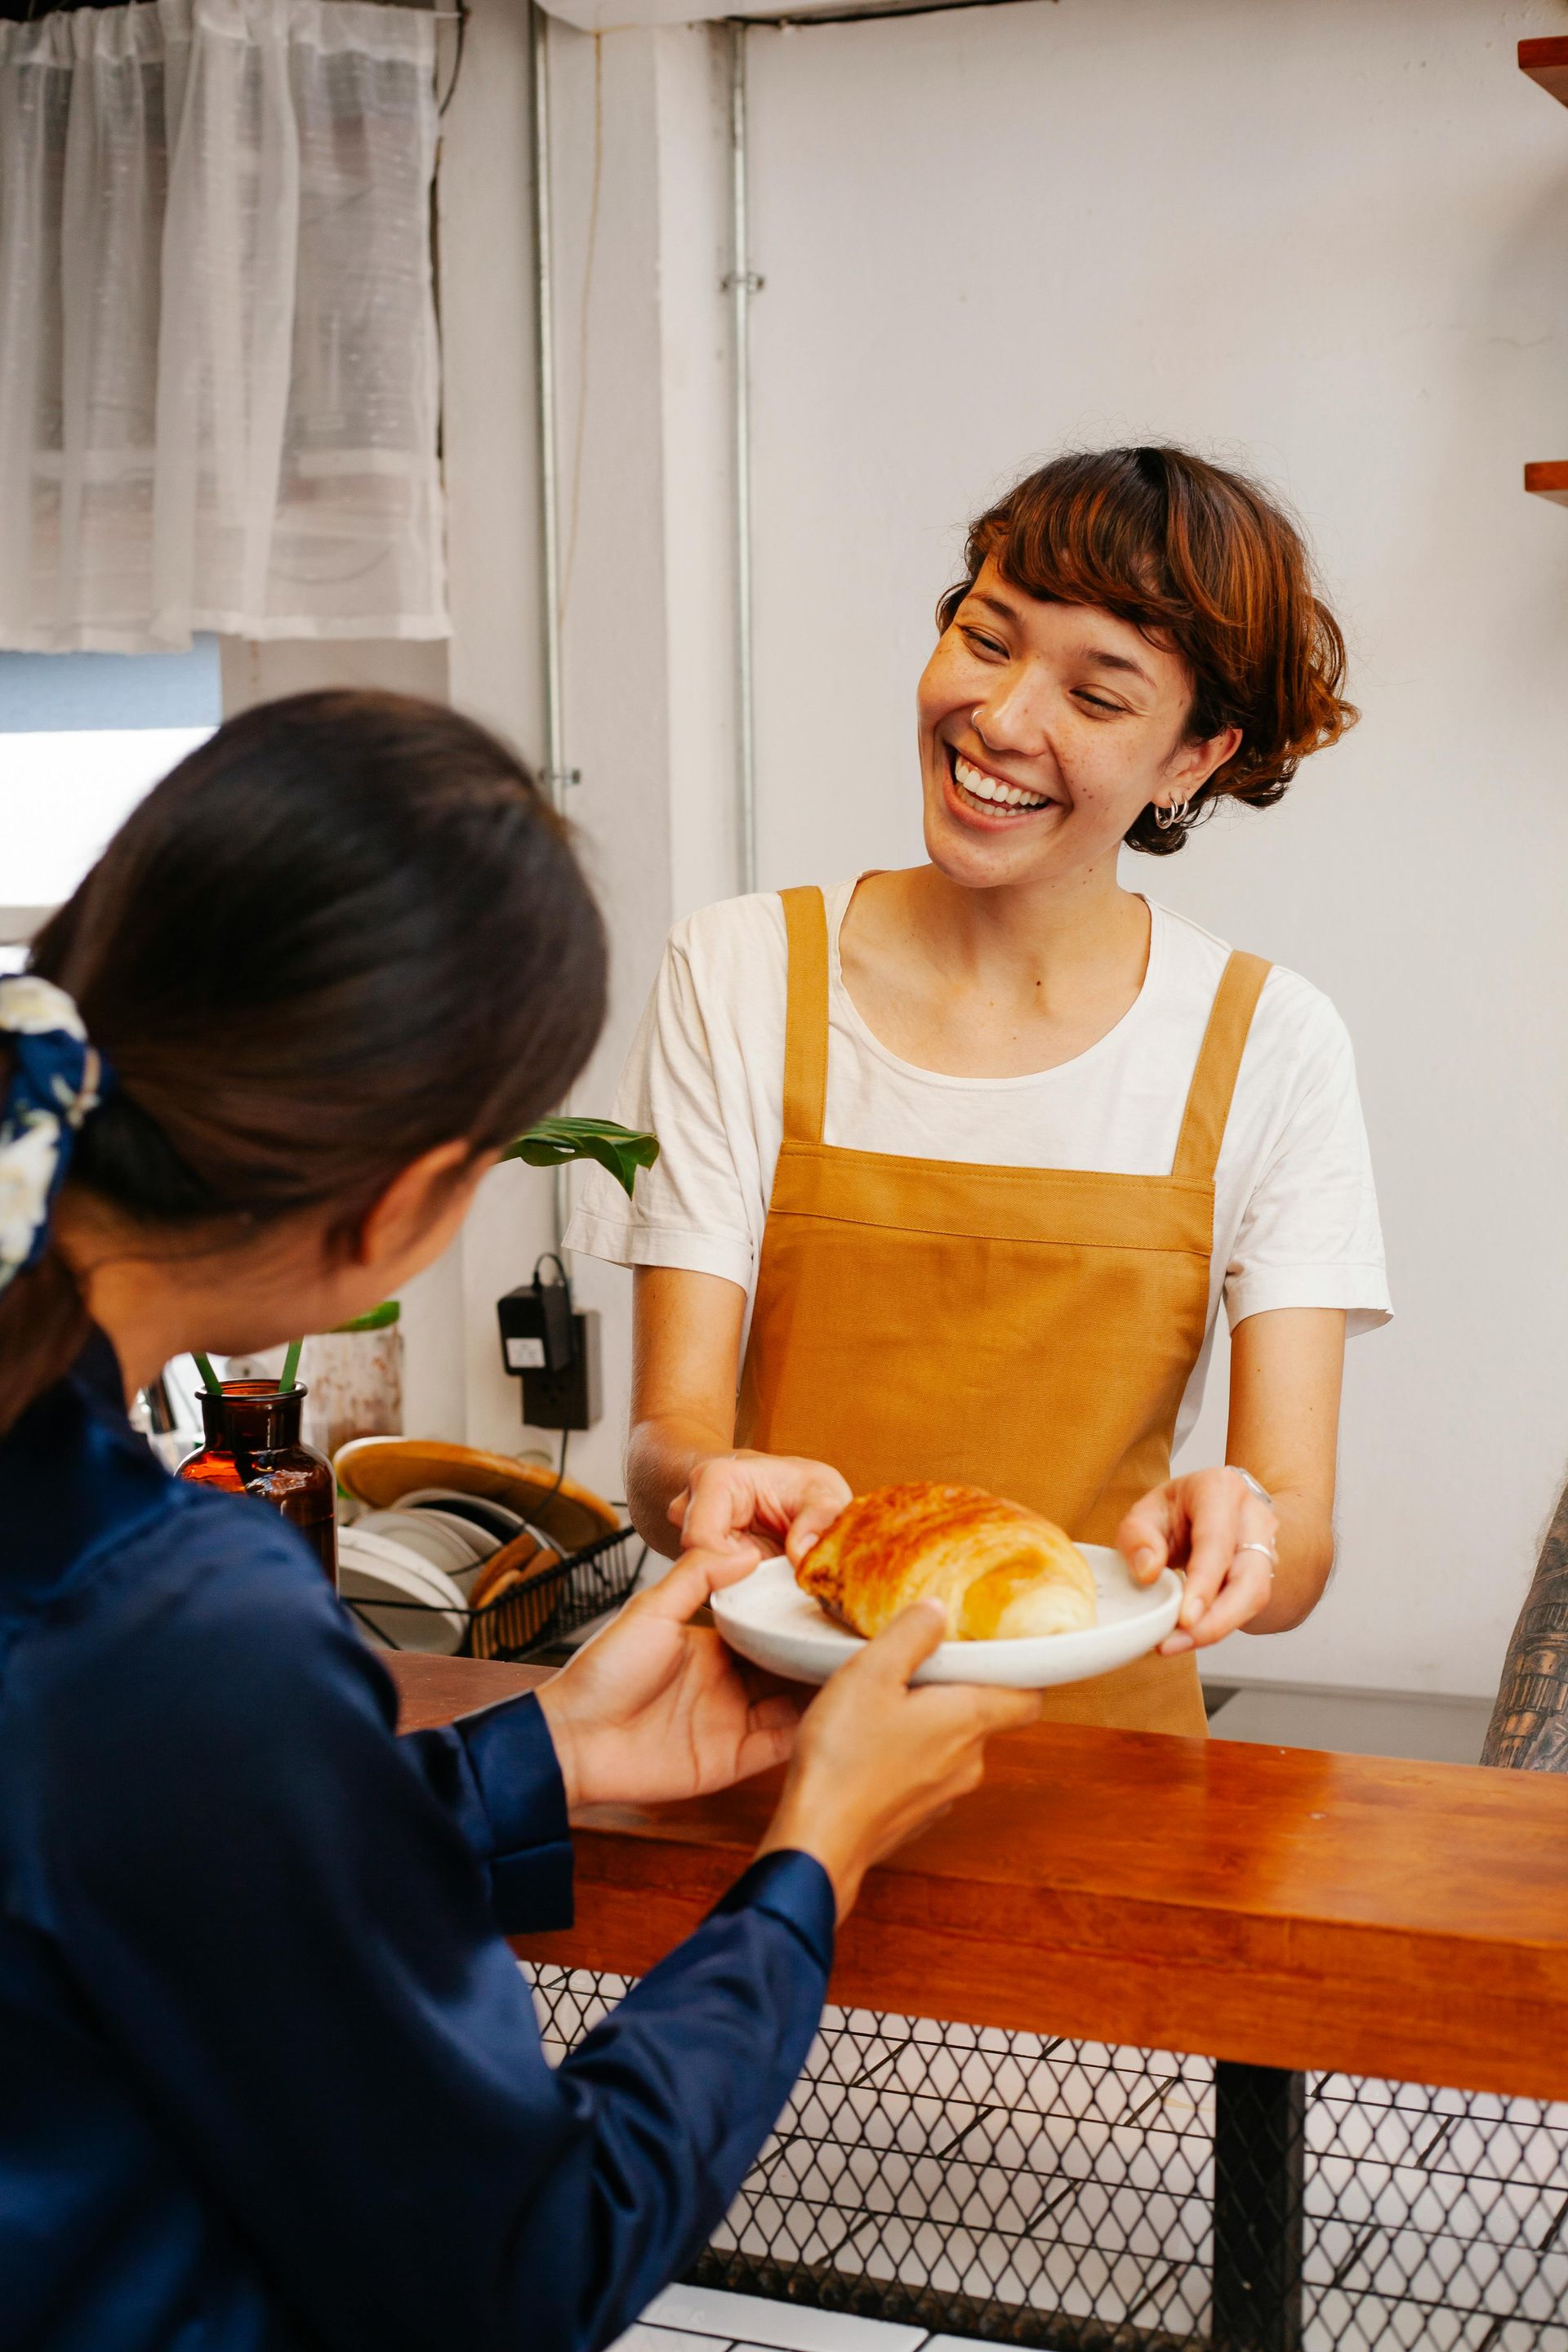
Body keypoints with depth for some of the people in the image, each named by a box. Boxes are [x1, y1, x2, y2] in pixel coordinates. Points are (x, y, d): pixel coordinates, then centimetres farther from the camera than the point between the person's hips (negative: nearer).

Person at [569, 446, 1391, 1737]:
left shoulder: (1266, 1047, 0)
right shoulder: (740, 975, 0)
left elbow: (1298, 1534, -5)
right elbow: (666, 1437, -4)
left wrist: (1238, 1531, -28)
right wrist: (717, 1482, -26)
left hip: (1093, 1739, 1)